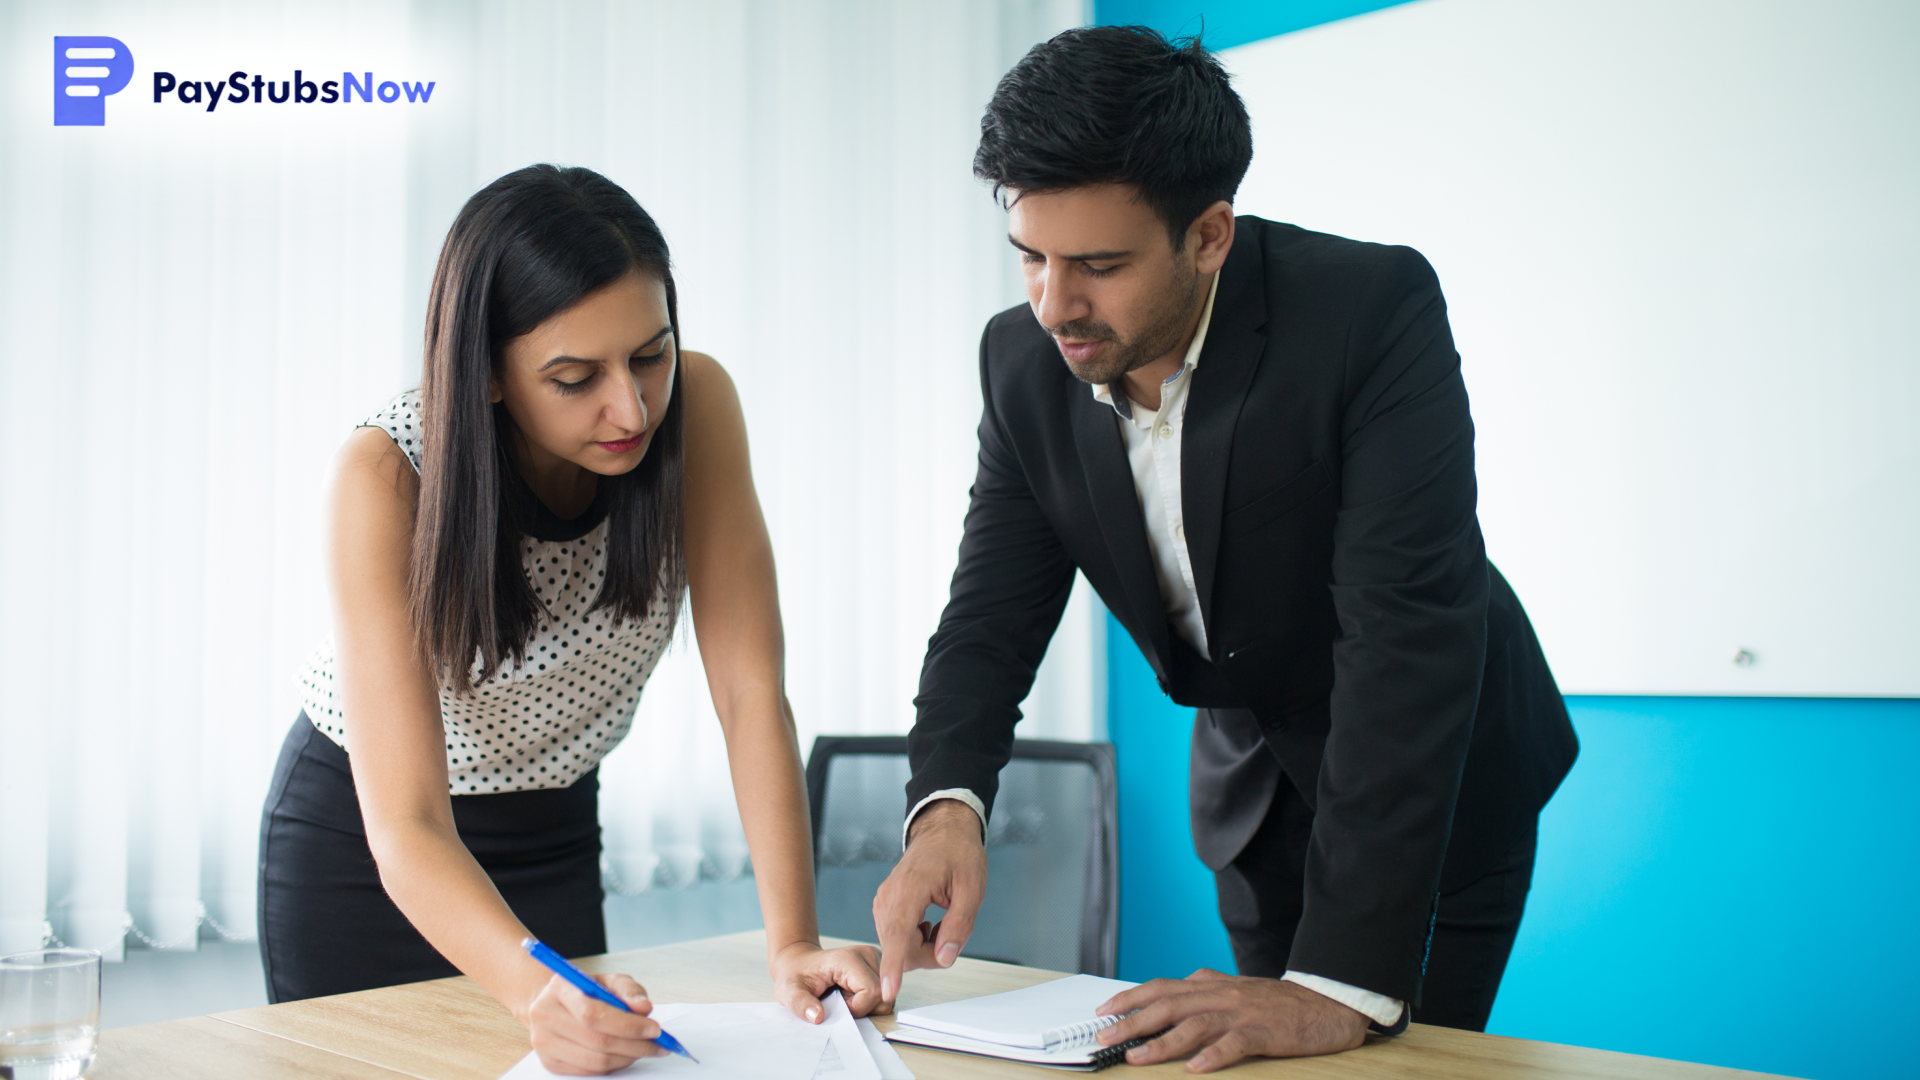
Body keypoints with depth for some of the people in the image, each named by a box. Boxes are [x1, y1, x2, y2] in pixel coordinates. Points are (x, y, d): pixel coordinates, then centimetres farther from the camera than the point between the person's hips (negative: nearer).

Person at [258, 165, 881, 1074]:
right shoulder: (385, 477, -31)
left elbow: (751, 692, -22)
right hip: (357, 833, -2)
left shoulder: (696, 404, -23)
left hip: (551, 835, 3)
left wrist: (793, 943, -30)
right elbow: (407, 829, -34)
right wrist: (536, 989, -51)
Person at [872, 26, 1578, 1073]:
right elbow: (993, 613, -12)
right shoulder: (1025, 361, -15)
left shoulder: (1374, 309, -32)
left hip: (1442, 768, -5)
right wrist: (946, 808, -33)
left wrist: (1346, 983, -44)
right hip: (1253, 774, 5)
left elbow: (1410, 630, -39)